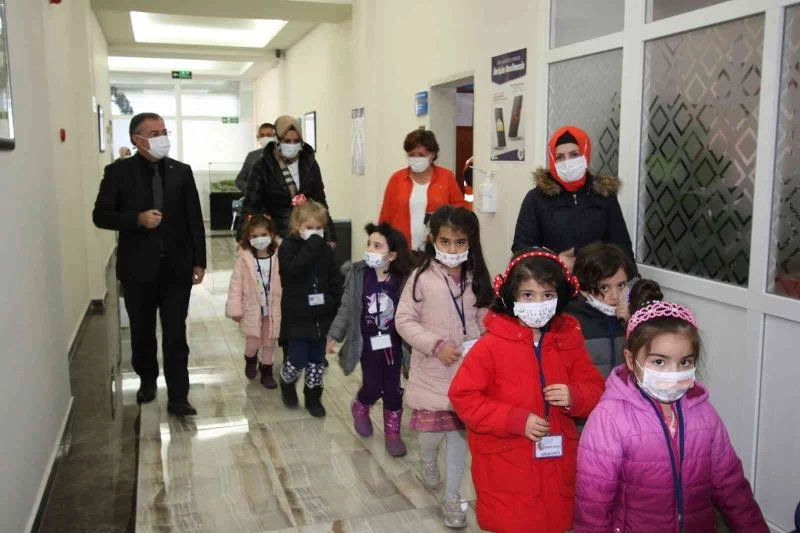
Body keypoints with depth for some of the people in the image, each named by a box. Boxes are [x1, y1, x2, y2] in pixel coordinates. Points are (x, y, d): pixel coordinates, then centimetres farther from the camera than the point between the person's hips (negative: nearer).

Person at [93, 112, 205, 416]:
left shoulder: (181, 171, 2)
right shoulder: (118, 172, -3)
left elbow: (194, 219, 3)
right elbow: (101, 215, -4)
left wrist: (199, 261, 0)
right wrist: (137, 219, -20)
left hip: (177, 265, 0)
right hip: (138, 267, 0)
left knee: (175, 334, 0)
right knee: (142, 331, 15)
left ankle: (178, 398, 6)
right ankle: (147, 380, 38)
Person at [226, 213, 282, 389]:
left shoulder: (278, 257, -9)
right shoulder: (244, 259, -12)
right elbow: (236, 285, -9)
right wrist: (235, 309, -10)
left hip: (273, 309, 2)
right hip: (252, 310, -1)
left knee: (269, 342, 13)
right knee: (253, 342, 4)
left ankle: (266, 371, 31)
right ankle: (250, 360, 38)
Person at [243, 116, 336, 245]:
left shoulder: (310, 164, 5)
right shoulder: (263, 166, -4)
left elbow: (320, 202, 12)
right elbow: (251, 205, -3)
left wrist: (329, 236, 9)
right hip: (275, 237, -2)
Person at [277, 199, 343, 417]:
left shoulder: (325, 250, 4)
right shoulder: (288, 247, -9)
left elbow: (335, 280, 7)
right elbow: (294, 268, -30)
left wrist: (339, 305, 0)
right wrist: (311, 246, -30)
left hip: (321, 315, 4)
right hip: (297, 316, -4)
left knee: (317, 360, 13)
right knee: (297, 359, 0)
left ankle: (313, 396, 29)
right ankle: (286, 383, 32)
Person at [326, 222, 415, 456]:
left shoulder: (403, 279, -12)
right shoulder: (358, 274, -11)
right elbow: (346, 309, -3)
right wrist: (334, 335, -2)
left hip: (393, 343, 1)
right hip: (368, 342, -1)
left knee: (393, 389, 8)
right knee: (373, 388, 1)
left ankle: (392, 432, 28)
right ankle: (360, 408, 37)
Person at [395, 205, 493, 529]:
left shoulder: (477, 279, 0)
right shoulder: (422, 278, -10)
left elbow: (486, 320, 5)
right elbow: (404, 320, -9)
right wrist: (436, 345, -17)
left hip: (468, 372, 3)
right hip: (432, 372, -2)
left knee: (459, 431, 10)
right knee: (432, 429, 5)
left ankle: (452, 498, 26)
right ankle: (428, 460, 43)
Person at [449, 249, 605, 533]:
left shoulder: (569, 340, -1)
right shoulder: (492, 345, -14)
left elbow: (595, 388, 7)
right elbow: (462, 396, -14)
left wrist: (575, 397, -16)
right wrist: (516, 420, -20)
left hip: (557, 465, 4)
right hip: (506, 470, -4)